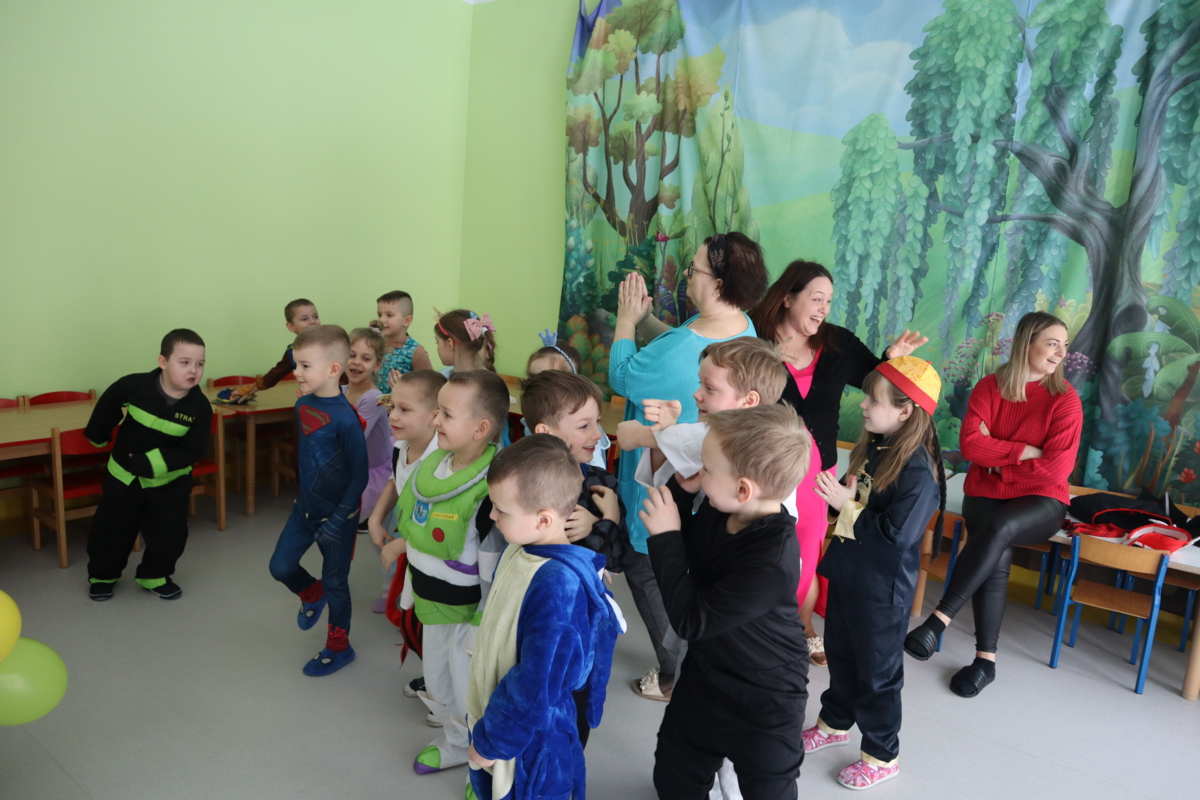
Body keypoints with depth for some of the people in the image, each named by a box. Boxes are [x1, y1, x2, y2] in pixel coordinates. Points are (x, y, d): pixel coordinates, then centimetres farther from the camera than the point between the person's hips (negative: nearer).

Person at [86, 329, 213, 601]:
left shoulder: (200, 407, -23)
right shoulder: (133, 386, -23)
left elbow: (192, 452, -21)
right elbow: (108, 404, -1)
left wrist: (150, 463, -29)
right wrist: (97, 436, 12)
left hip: (170, 480, 0)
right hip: (124, 475, 0)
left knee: (171, 534, 1)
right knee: (111, 530, 12)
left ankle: (153, 575, 27)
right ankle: (102, 575, 38)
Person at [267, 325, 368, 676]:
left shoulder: (345, 418, -26)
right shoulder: (302, 404, -3)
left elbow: (359, 475, -21)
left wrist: (338, 521, -20)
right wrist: (303, 495, 18)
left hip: (337, 514, -6)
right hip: (304, 506, 6)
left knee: (335, 582, 9)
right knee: (280, 566, 10)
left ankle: (339, 647, 31)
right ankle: (312, 594, 43)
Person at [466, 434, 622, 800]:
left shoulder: (560, 587, -34)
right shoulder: (520, 549, -7)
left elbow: (535, 689, -28)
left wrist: (491, 741, -14)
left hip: (528, 740, -7)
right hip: (490, 711, 7)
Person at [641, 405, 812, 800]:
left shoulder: (771, 560, -37)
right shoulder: (718, 510, -15)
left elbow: (690, 620, -30)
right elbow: (686, 555, 3)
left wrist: (665, 536, -27)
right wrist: (681, 489, -14)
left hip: (764, 706, -7)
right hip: (703, 676, 7)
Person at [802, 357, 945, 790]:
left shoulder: (917, 470, -26)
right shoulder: (873, 447, -1)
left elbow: (897, 535, -29)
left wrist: (846, 506, -26)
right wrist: (836, 497, -8)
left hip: (881, 590, -8)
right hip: (847, 572, 8)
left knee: (877, 671, 11)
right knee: (839, 653, 25)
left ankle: (882, 755, 32)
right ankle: (835, 722, 48)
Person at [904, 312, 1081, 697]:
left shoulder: (1065, 400, -4)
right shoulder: (990, 387, 2)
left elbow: (1056, 469, -11)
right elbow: (970, 443, -9)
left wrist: (997, 458, -6)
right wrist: (1023, 451, -13)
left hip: (1040, 501, -1)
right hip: (985, 494, 1)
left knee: (999, 528, -35)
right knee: (997, 557, -27)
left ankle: (939, 619, -30)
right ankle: (986, 658, -17)